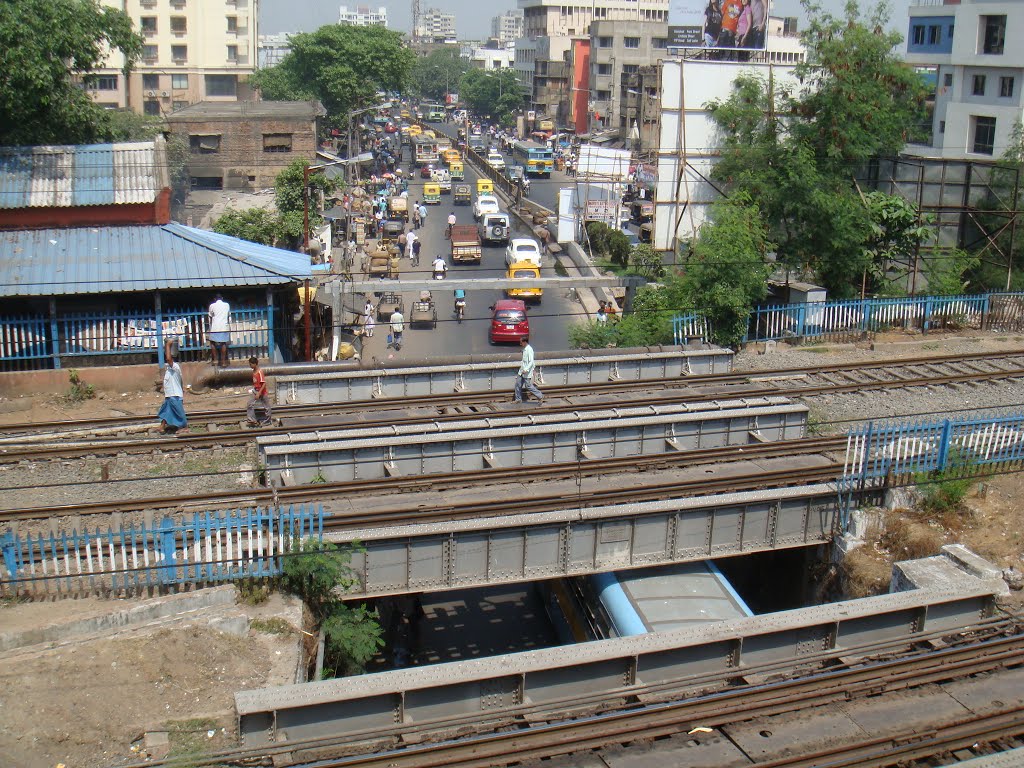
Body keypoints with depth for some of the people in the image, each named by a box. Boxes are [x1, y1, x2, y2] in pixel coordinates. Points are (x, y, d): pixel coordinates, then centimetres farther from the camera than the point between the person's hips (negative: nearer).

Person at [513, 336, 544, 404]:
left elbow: (531, 361, -24)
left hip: (527, 372, -9)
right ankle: (518, 399, 19)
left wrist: (526, 370, -31)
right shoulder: (524, 349, 8)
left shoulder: (529, 350, -19)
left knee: (528, 386, -3)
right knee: (518, 384, 9)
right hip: (522, 371, 9)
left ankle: (540, 396, 9)